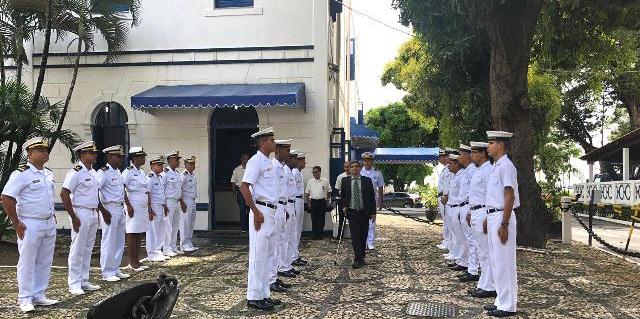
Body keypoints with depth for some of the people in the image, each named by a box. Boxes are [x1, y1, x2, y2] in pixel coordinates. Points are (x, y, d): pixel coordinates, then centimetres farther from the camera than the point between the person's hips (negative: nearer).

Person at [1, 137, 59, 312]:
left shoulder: (49, 174, 12)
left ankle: (39, 295, 22)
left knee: (45, 262, 11)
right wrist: (16, 223, -14)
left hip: (49, 224, 7)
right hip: (30, 225, -7)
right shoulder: (21, 174, -11)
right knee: (27, 263, 1)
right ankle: (25, 299, 10)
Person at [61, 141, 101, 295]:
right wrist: (74, 217, -17)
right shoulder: (76, 172, -13)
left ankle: (84, 281, 22)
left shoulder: (93, 172, 13)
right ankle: (74, 284, 7)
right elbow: (64, 194, -17)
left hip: (93, 214, 8)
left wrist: (97, 212, 15)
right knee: (77, 250, -1)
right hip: (81, 214, -8)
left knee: (88, 249, 13)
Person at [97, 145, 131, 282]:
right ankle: (107, 273, 7)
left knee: (120, 242, 13)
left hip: (120, 209, 9)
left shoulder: (118, 172, 14)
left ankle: (116, 269, 24)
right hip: (110, 210, -9)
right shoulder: (103, 172, -12)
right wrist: (103, 211, -19)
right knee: (109, 242, -2)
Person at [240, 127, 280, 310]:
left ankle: (264, 294, 20)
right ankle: (254, 297, 2)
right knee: (258, 254, -5)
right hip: (261, 211, -9)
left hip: (270, 211, 9)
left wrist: (272, 211, 17)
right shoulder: (256, 160, -11)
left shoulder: (268, 162, 17)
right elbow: (244, 187, -18)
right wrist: (256, 212, -20)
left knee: (266, 254, 13)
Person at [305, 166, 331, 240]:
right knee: (314, 220, 2)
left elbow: (329, 192, 9)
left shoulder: (325, 181, 2)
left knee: (321, 220, 1)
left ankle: (320, 235, 8)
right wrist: (308, 202, 1)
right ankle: (314, 236, 9)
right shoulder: (310, 181, 6)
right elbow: (307, 193, 8)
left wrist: (327, 200, 1)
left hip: (322, 202, -1)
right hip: (313, 202, 1)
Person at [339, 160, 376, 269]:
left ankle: (361, 257, 21)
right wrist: (344, 206, 1)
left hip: (364, 212, 1)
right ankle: (358, 259, -7)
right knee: (355, 236, -7)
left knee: (363, 236, 7)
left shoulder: (367, 181, 1)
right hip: (352, 212, -1)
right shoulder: (345, 181, 4)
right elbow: (342, 195, 17)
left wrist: (373, 212, 0)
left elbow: (372, 197, 4)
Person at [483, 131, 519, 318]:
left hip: (502, 217, -10)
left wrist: (504, 224, -21)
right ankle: (501, 301, 23)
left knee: (504, 262, -3)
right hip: (493, 216, 10)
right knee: (496, 261, 14)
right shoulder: (495, 166, 15)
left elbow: (510, 197, -19)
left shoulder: (506, 166, -14)